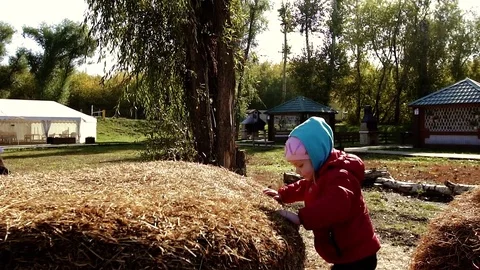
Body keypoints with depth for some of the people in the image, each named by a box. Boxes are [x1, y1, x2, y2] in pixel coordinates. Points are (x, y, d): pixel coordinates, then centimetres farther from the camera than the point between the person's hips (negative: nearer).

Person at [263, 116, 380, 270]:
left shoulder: (339, 176, -27)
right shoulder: (319, 175, 7)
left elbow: (336, 207, -45)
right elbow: (303, 188, 24)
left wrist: (301, 218, -46)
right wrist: (282, 194, 10)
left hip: (357, 255, -10)